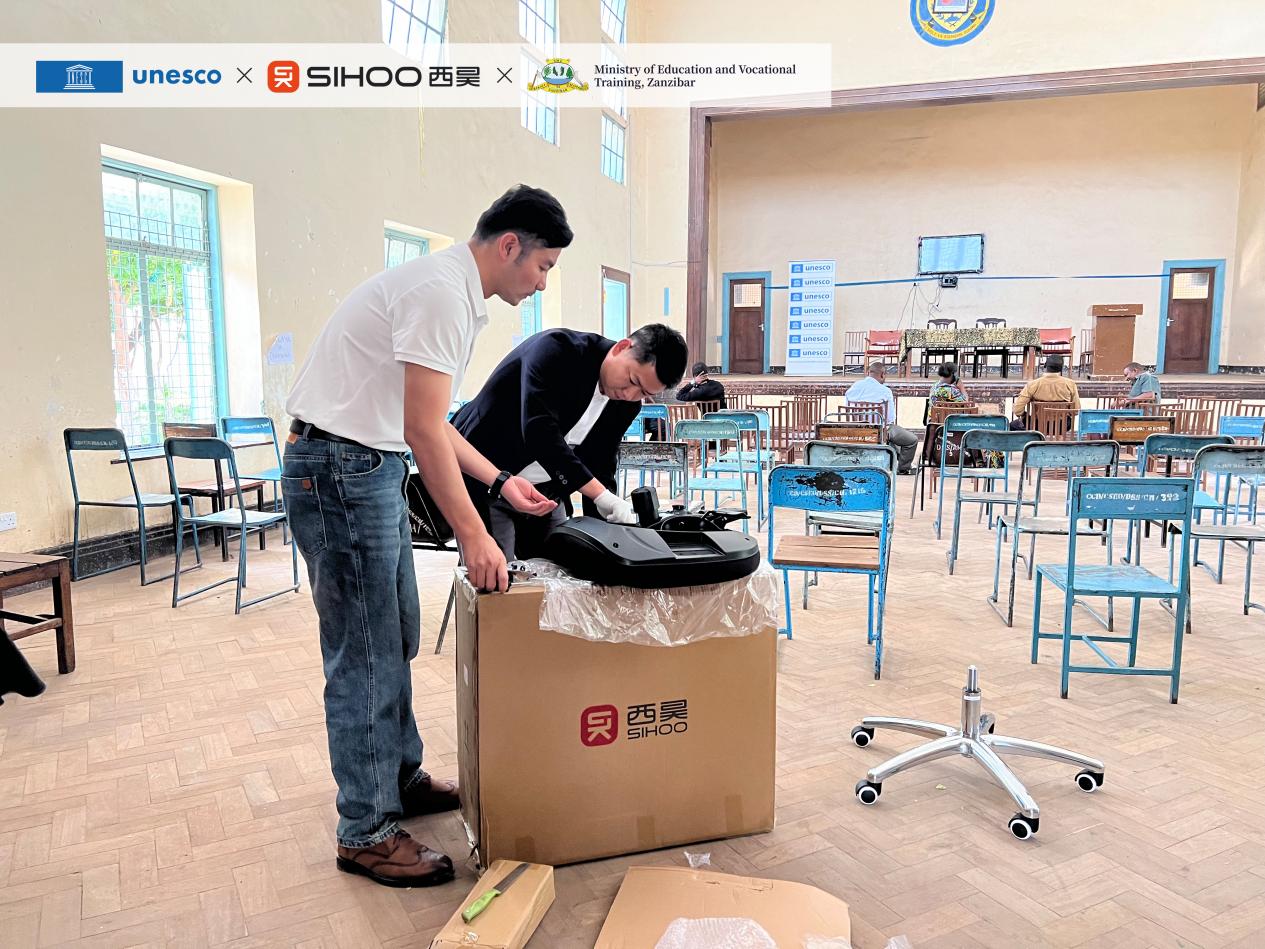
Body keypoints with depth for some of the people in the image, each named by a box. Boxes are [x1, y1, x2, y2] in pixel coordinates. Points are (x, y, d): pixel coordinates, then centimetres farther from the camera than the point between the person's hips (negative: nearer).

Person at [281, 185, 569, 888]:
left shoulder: (456, 295, 15)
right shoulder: (442, 291, -18)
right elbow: (423, 428, -23)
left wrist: (501, 481, 14)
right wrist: (474, 535, -21)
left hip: (374, 467, 11)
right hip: (338, 467, -11)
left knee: (397, 640, 17)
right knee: (366, 653, -4)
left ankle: (401, 779, 33)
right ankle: (367, 833, 10)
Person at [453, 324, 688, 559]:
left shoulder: (627, 405, -2)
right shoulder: (556, 349, -23)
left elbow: (600, 467, 4)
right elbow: (538, 431, -34)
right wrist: (600, 494, -37)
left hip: (545, 493, 6)